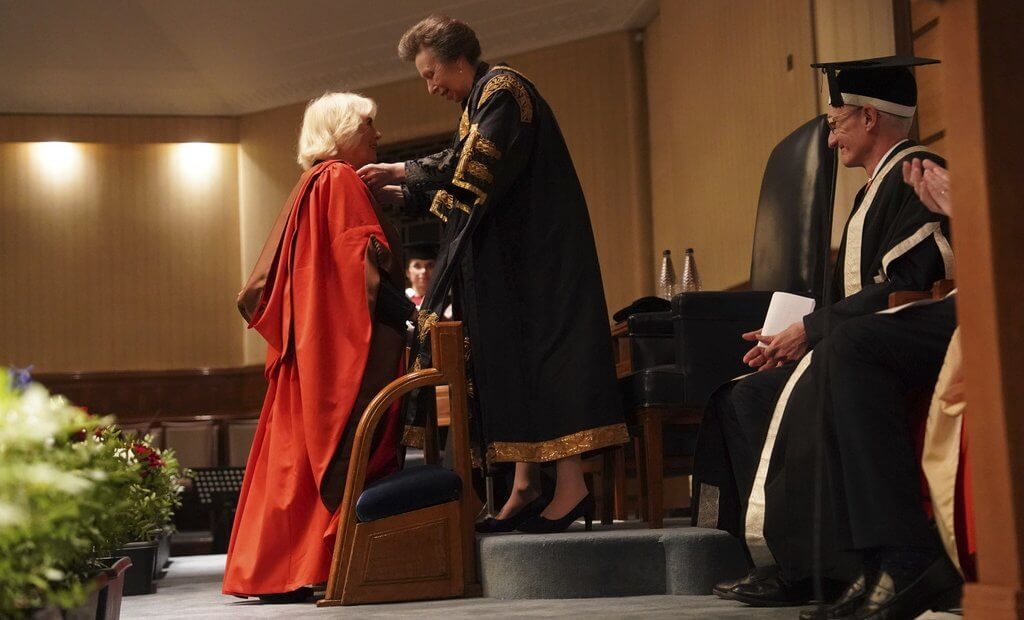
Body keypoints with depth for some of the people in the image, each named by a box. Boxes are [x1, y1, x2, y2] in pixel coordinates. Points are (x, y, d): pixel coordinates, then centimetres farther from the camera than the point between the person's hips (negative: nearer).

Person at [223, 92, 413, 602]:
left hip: (308, 348, 10)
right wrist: (406, 312, -18)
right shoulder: (342, 181, -7)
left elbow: (268, 282, 23)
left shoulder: (309, 188, 22)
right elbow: (365, 260, -18)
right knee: (348, 452, -10)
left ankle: (274, 567, 9)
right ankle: (326, 565, -12)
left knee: (297, 451, 8)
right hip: (348, 342, -10)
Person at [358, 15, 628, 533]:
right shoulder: (480, 102, 20)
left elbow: (472, 168, -21)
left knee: (538, 353, -13)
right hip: (506, 259, 10)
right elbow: (466, 187, 20)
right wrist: (398, 193, 12)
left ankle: (570, 486, -14)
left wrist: (401, 172, -11)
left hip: (532, 252, -10)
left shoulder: (501, 89, -8)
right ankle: (525, 487, 6)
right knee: (513, 360, 5)